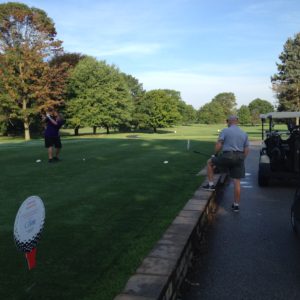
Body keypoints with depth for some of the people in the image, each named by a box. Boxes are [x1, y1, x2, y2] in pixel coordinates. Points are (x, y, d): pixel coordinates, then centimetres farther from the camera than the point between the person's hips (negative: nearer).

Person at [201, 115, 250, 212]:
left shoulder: (225, 131, -2)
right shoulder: (244, 133, 13)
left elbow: (218, 145, -9)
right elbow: (246, 150, 11)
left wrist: (216, 154, 8)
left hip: (227, 156, -5)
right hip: (239, 158, 5)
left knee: (210, 162, 21)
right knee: (237, 182, 7)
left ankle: (211, 184, 18)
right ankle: (236, 205, 13)